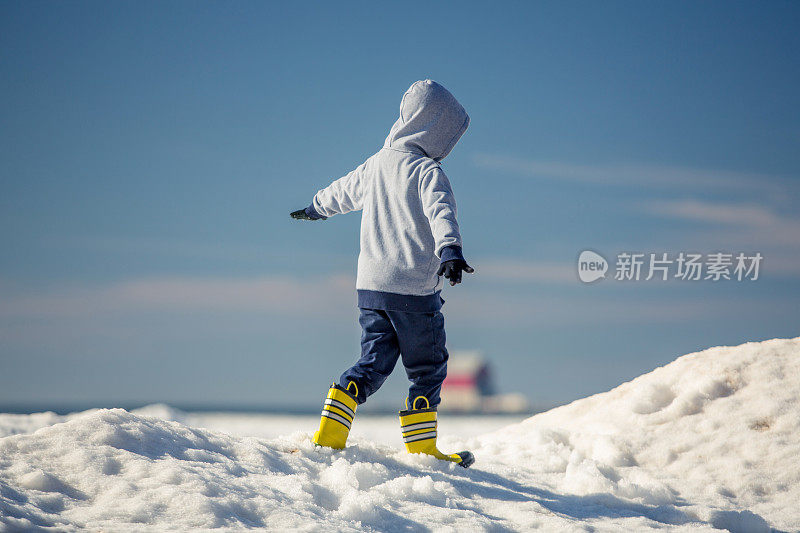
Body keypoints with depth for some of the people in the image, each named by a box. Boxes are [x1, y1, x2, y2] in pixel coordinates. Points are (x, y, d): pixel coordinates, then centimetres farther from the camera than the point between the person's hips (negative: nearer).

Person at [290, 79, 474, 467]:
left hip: (370, 286, 7)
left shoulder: (376, 165, 12)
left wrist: (316, 208, 51)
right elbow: (440, 211, -30)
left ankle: (329, 435, -2)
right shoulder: (427, 170, -11)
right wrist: (450, 250, -46)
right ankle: (421, 449, 8)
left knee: (373, 363, 10)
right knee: (428, 370, 6)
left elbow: (343, 191, 30)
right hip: (415, 289, -7)